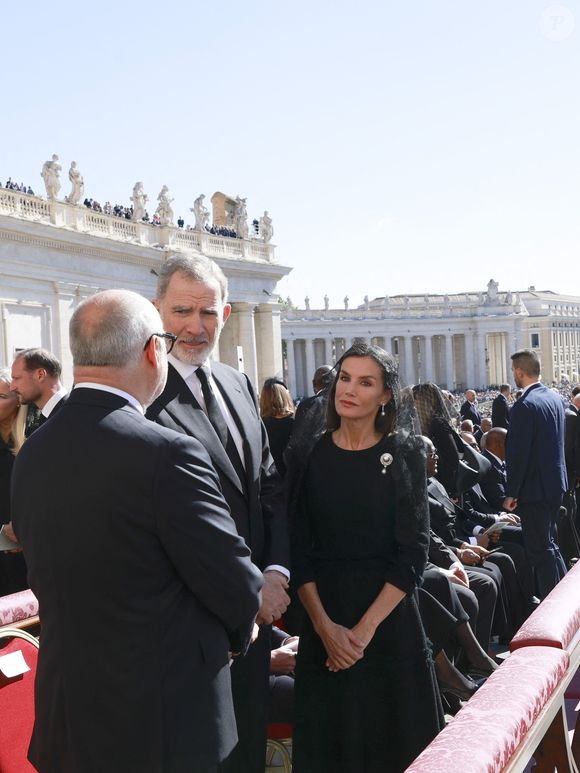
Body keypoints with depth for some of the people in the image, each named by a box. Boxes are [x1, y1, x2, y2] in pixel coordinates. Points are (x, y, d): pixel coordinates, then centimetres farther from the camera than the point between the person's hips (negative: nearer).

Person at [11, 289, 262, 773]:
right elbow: (236, 588, -17)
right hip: (165, 723, -6)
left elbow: (44, 574, 8)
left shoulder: (32, 453, -2)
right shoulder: (167, 453, -24)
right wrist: (242, 626, 7)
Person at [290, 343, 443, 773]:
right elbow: (299, 549, -1)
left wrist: (366, 628, -14)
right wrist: (325, 626, -11)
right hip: (322, 621, 1)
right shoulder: (310, 454, 0)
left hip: (390, 619, -1)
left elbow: (414, 552, -8)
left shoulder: (404, 453, -4)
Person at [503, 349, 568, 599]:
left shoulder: (524, 406, -21)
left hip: (534, 489, -9)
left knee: (539, 550, 0)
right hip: (556, 484, 9)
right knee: (549, 543, 22)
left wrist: (510, 493, -15)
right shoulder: (556, 398, 6)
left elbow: (518, 453, -21)